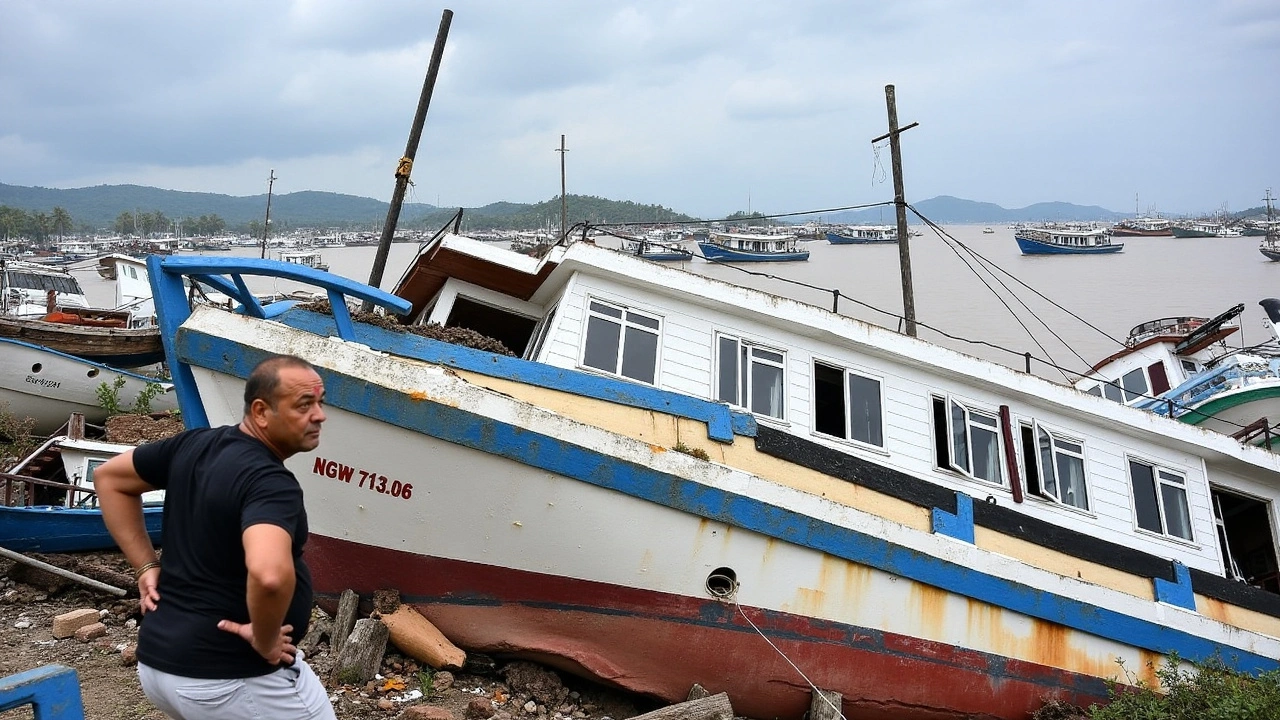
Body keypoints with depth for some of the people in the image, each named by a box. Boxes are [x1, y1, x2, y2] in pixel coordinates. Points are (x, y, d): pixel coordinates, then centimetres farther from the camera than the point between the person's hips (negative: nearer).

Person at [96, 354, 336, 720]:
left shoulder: (195, 443, 1)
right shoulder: (272, 483, -25)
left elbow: (109, 477, 15)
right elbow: (269, 575, -44)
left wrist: (146, 566, 11)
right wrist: (265, 641, -24)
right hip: (229, 678, -8)